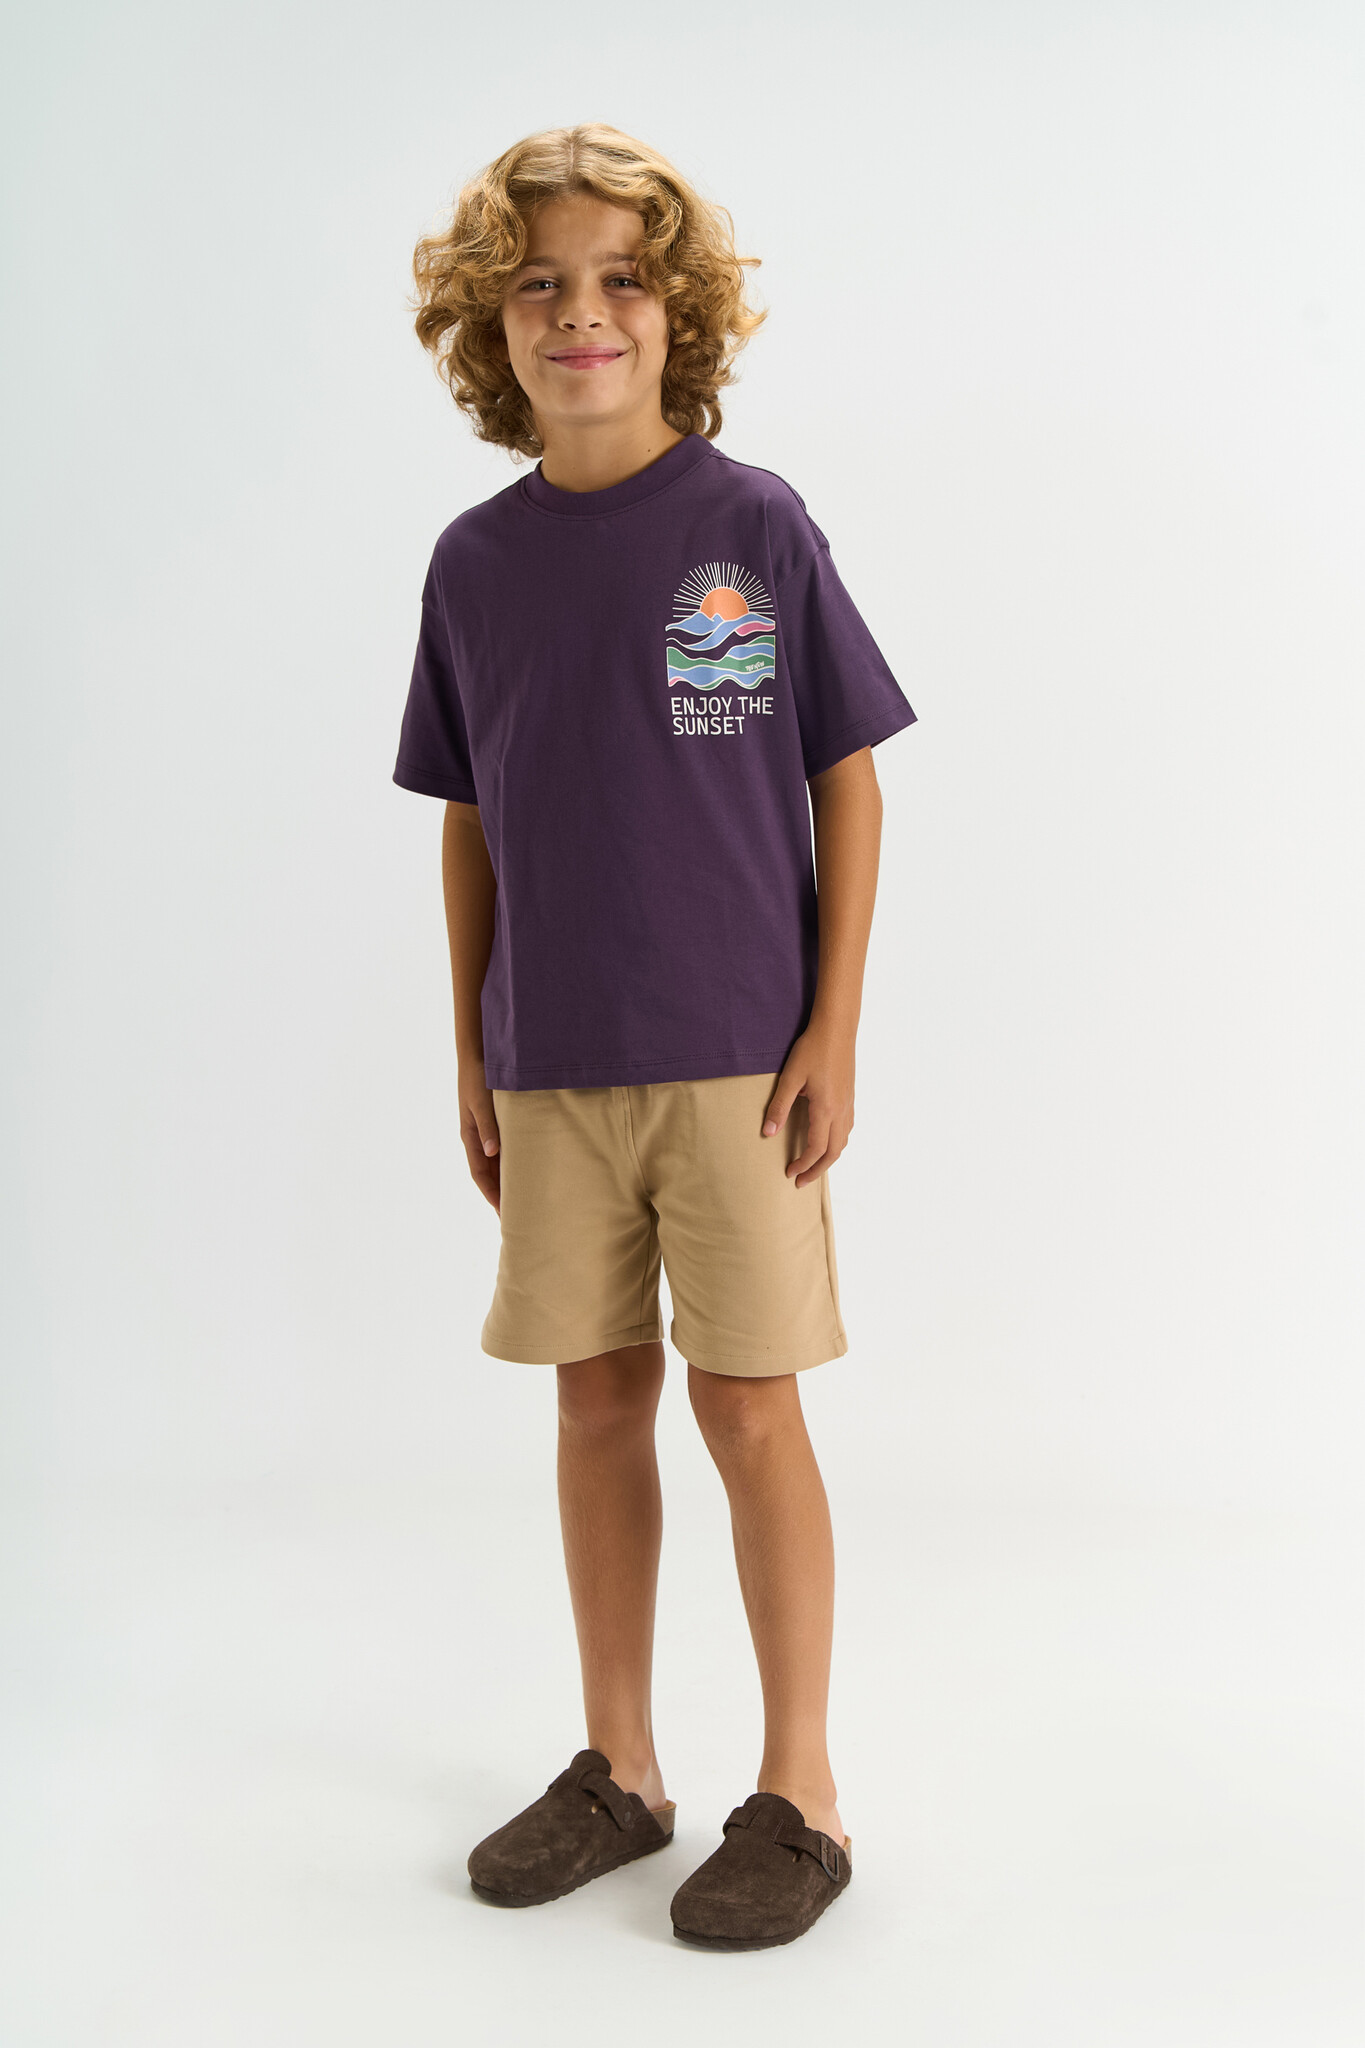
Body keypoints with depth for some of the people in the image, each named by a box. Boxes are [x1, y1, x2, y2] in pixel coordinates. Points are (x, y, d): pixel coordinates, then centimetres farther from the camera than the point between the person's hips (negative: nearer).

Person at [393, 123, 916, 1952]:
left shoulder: (756, 527, -4)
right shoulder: (476, 562, 5)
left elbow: (850, 784, -2)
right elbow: (471, 826, 11)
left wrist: (836, 1030, -8)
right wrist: (472, 1055, 9)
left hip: (737, 1055, -3)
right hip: (551, 1067, 4)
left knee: (749, 1405, 0)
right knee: (599, 1400, 11)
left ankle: (800, 1795, 16)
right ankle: (618, 1768, 27)